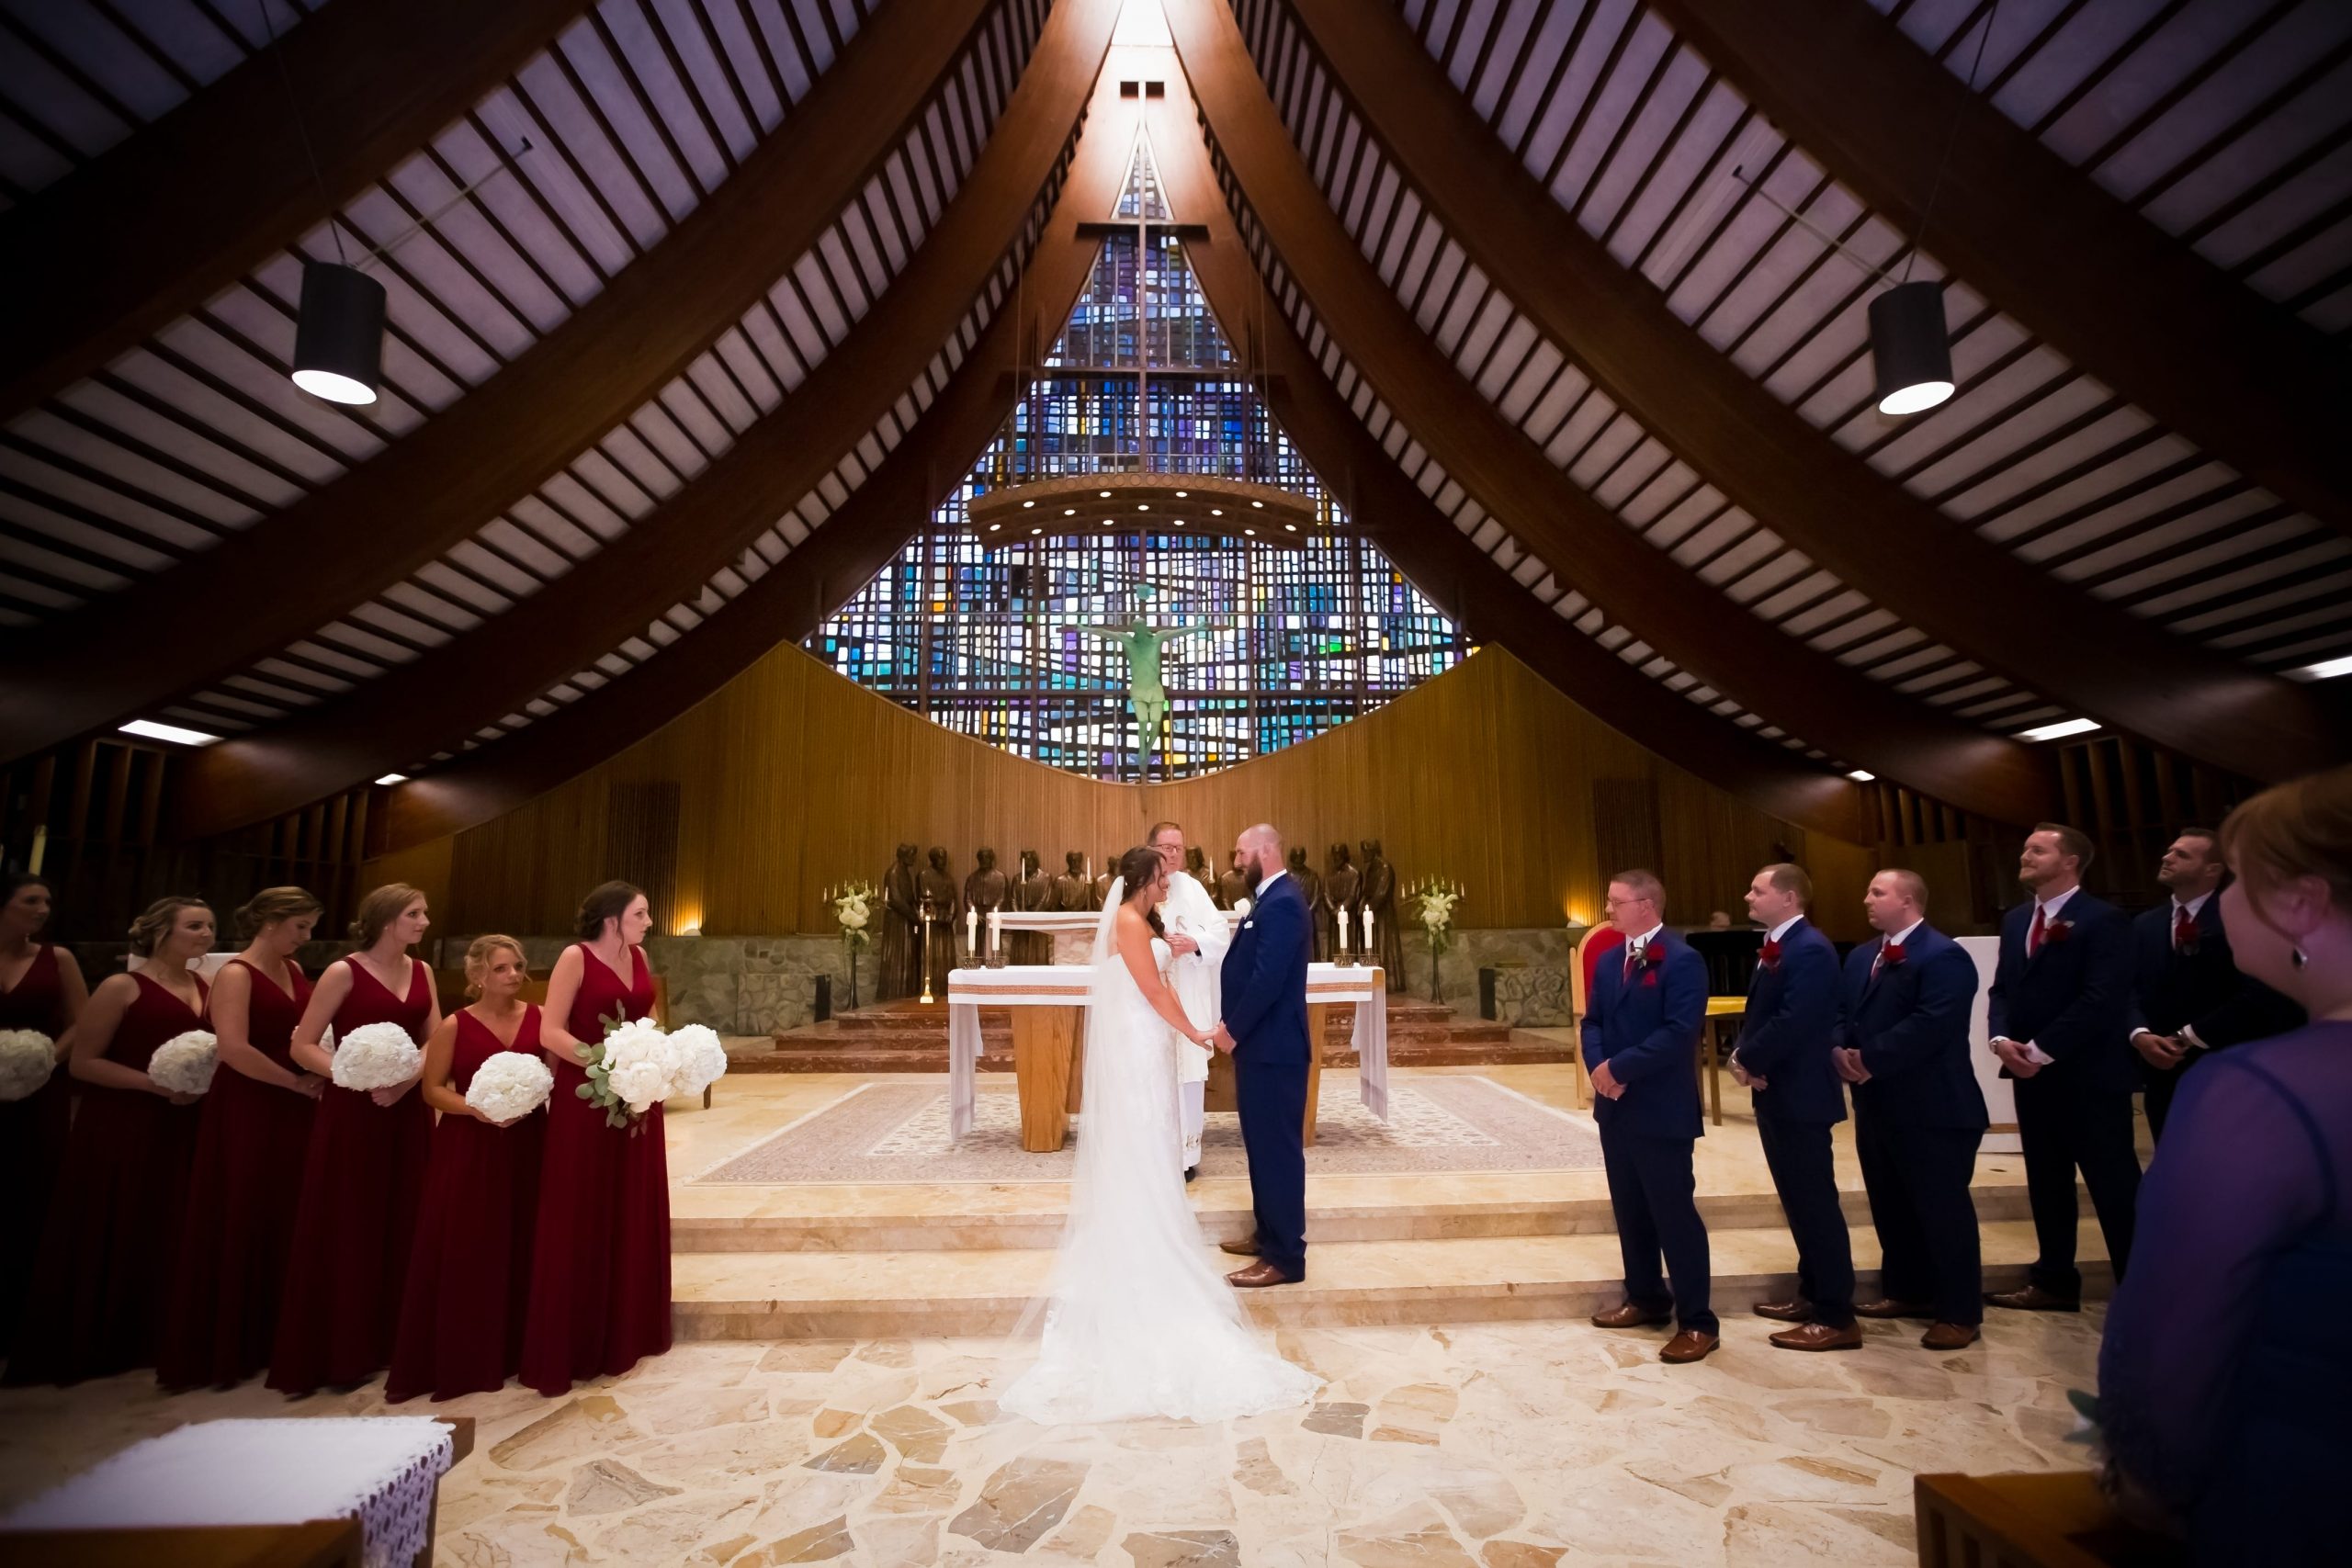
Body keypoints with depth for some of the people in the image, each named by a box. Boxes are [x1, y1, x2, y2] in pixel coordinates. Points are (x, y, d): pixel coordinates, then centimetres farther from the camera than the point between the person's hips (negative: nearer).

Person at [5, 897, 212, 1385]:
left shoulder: (211, 988, 8)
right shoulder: (121, 988, -8)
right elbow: (83, 1062, -10)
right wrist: (156, 1084, -19)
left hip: (182, 1132, 5)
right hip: (119, 1131, -5)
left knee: (164, 1237, 12)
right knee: (106, 1237, 3)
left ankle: (144, 1341, 24)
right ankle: (82, 1348, 19)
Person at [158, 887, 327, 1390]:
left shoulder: (295, 970, 10)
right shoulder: (236, 974, -12)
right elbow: (233, 1048, -22)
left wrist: (325, 1071, -1)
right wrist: (298, 1082, -14)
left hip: (294, 1115, 7)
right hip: (247, 1114, -7)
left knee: (287, 1225, 11)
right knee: (240, 1226, 2)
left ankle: (273, 1338, 23)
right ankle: (221, 1349, 16)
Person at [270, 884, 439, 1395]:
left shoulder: (421, 972, 7)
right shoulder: (343, 972, -8)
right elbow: (303, 1046, -8)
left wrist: (409, 1077, -12)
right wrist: (362, 1080, -19)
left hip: (408, 1113, 5)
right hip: (353, 1113, -5)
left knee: (401, 1227, 10)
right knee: (346, 1229, 3)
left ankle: (389, 1342, 23)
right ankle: (338, 1353, 15)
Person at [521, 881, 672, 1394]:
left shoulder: (638, 956, 6)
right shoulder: (576, 958, -12)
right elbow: (550, 1032, -15)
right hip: (586, 1099, -6)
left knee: (633, 1215, 14)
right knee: (580, 1221, 3)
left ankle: (627, 1332, 28)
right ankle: (568, 1348, 16)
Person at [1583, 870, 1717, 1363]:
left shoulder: (1682, 960, -14)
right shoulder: (1609, 962, 12)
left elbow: (1678, 1031, -22)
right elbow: (1593, 1021, 12)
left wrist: (1619, 1068, -19)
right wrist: (1598, 1066, -7)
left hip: (1661, 1109, -8)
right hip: (1615, 1107, 8)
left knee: (1674, 1212, 0)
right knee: (1630, 1209, 16)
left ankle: (1697, 1322, 12)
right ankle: (1646, 1298, 31)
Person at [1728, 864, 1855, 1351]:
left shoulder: (1810, 949, -19)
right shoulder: (1774, 946, 13)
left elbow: (1794, 1021, -27)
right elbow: (1758, 1012, 15)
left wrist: (1749, 1061, -14)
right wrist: (1742, 1056, -3)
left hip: (1800, 1094, -10)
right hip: (1776, 1092, 10)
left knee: (1816, 1202, -1)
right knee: (1797, 1199, 18)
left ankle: (1837, 1317, 9)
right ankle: (1812, 1293, 31)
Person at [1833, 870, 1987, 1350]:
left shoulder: (1943, 957, -15)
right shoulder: (1861, 956, 14)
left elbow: (1929, 1025, -25)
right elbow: (1843, 1014, 10)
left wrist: (1870, 1058, -21)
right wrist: (1842, 1052, -10)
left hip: (1932, 1110, -9)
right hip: (1877, 1104, 9)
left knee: (1943, 1209, 3)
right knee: (1890, 1205, 18)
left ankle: (1961, 1313, 16)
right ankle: (1906, 1291, 33)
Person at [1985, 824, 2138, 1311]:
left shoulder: (2102, 920, -11)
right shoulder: (2016, 920, 13)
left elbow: (2102, 999, -19)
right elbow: (2001, 988, 13)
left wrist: (2040, 1050, -18)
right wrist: (2002, 1040, -5)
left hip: (2088, 1076, -7)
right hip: (2032, 1075, 7)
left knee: (2113, 1186, 2)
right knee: (2046, 1184, 14)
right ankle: (2054, 1282, 25)